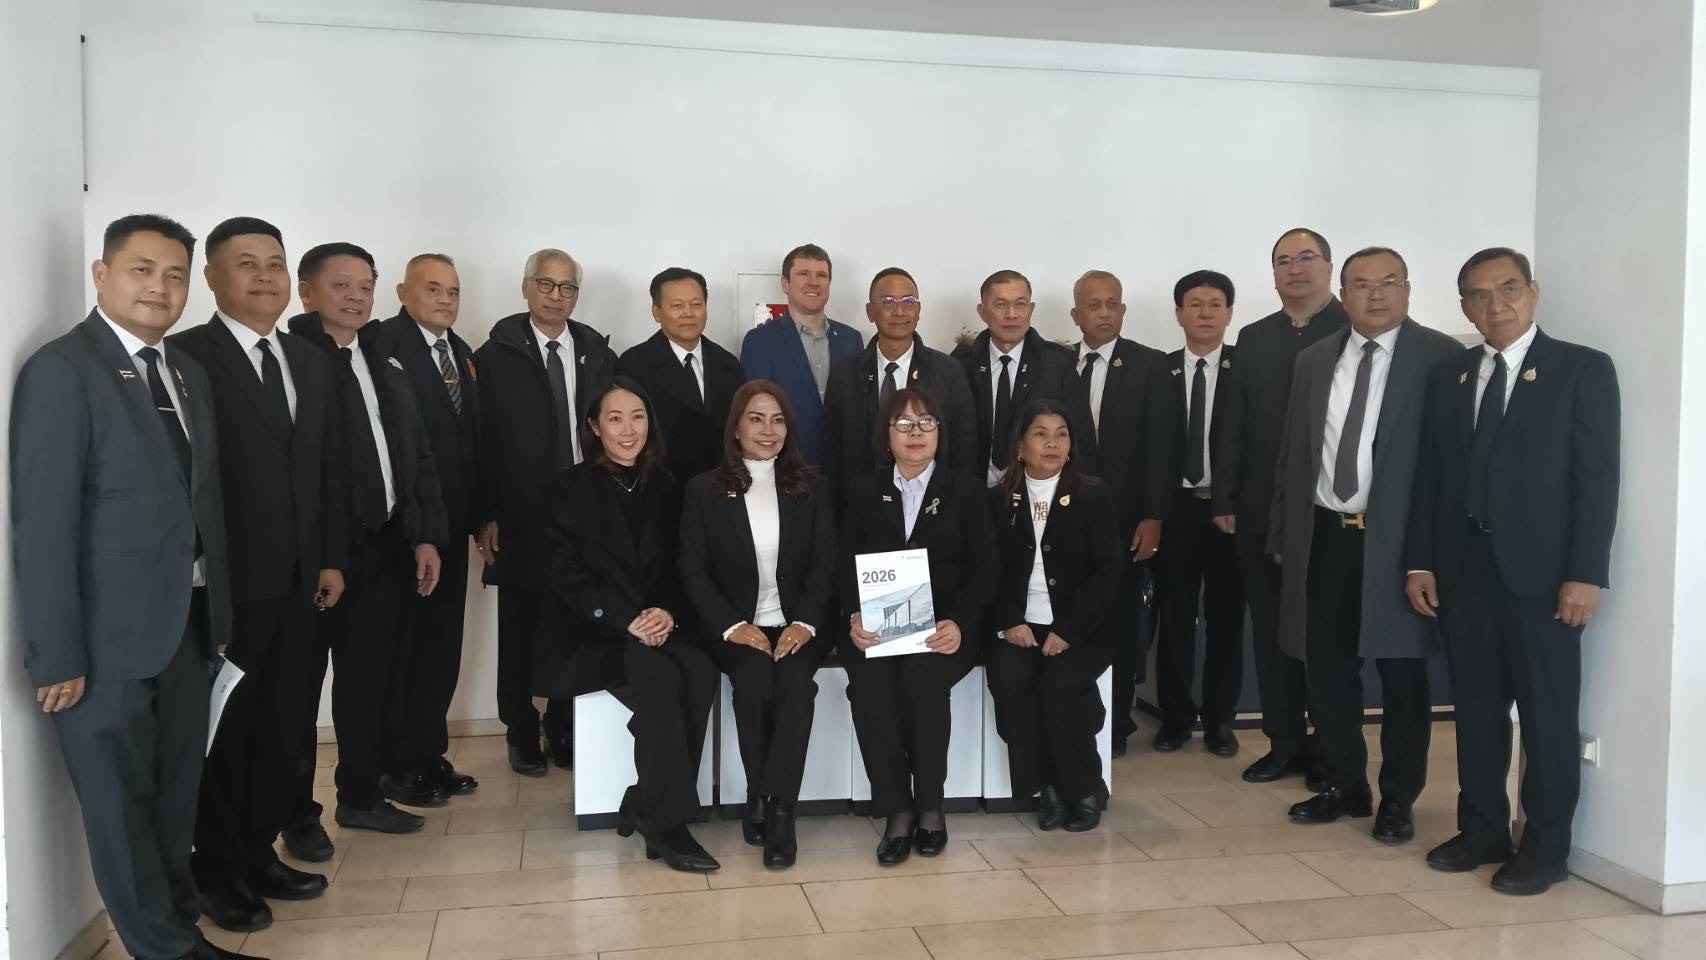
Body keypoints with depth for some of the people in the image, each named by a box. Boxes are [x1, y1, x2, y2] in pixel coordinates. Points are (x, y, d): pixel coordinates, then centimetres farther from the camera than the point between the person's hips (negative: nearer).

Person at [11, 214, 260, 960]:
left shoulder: (188, 372, 11)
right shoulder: (61, 370, -11)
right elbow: (41, 524, -16)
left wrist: (219, 613, 8)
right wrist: (57, 656, -18)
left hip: (187, 626, 7)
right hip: (108, 636, -7)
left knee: (176, 801, 18)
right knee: (121, 807, 7)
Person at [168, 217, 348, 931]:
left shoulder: (312, 363, 13)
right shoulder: (185, 357, -9)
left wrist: (333, 559, 10)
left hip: (298, 584, 6)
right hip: (227, 587, -6)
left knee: (284, 731, 12)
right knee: (225, 734, 8)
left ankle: (259, 855, 28)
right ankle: (217, 873, 24)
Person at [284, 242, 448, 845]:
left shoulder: (388, 370, 16)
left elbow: (418, 460, 18)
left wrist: (427, 536, 11)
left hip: (385, 551, 7)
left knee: (370, 681, 16)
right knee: (300, 686, 6)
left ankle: (360, 795, 30)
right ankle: (298, 814, 18)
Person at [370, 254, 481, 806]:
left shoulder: (464, 354, 14)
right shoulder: (384, 345, -11)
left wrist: (481, 514, 10)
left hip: (452, 526, 8)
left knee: (442, 644, 14)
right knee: (401, 645, 3)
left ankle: (430, 755, 26)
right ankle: (398, 766, 15)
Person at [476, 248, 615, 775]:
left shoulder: (599, 355, 10)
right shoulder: (495, 357, 1)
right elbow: (482, 441, -2)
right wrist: (486, 516, -7)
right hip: (521, 519, -2)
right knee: (519, 631, 7)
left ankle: (565, 732, 19)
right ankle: (522, 736, 20)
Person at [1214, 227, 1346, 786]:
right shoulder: (1253, 340, 11)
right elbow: (1232, 426, 8)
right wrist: (1225, 500, 3)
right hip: (1262, 511, 4)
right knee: (1271, 632, 9)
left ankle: (1331, 750, 18)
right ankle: (1285, 744, 21)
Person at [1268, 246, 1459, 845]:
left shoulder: (1441, 358, -3)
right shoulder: (1314, 362, 11)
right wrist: (1283, 534, 11)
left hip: (1398, 539, -4)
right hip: (1325, 536, 5)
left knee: (1402, 673, 5)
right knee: (1327, 670, 11)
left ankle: (1397, 799, 20)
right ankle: (1345, 786, 28)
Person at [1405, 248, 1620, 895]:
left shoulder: (1583, 369, 0)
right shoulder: (1448, 378, 13)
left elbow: (1597, 477, -6)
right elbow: (1430, 477, 11)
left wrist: (1586, 573, -12)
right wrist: (1420, 562, 5)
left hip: (1541, 573, -4)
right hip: (1463, 570, 4)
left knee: (1547, 714, 3)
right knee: (1476, 709, 10)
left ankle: (1545, 847, 15)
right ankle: (1482, 830, 22)